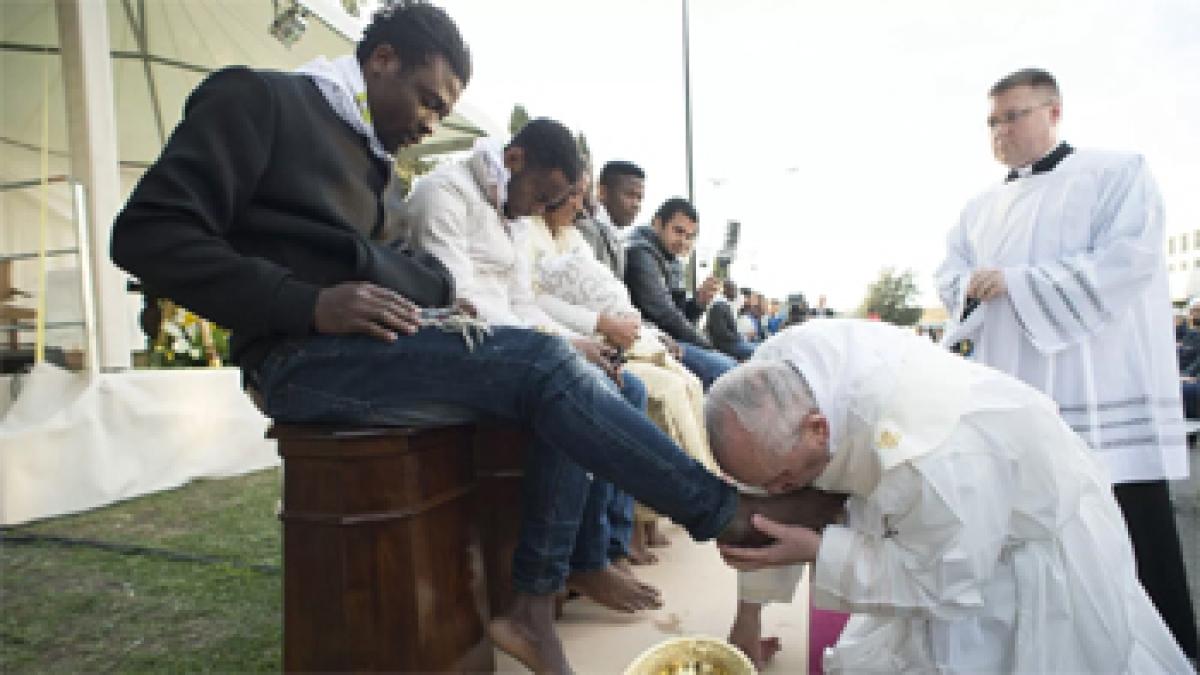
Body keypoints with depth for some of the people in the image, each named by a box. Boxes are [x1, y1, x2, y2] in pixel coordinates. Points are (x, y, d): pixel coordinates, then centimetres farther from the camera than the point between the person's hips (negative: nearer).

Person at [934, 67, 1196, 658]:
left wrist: (1014, 282, -16)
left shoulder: (1116, 173, 2)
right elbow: (950, 277, 11)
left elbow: (1128, 259, -12)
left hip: (1104, 401, -5)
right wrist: (975, 287, -12)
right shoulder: (982, 208, 18)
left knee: (1133, 546, -1)